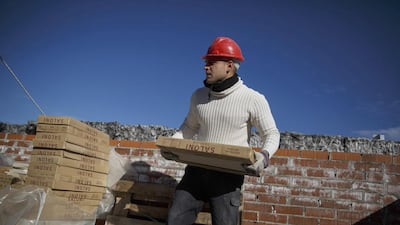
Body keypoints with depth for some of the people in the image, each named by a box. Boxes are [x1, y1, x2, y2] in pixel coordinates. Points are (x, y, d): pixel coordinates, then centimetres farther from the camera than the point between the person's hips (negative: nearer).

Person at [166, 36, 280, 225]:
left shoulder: (253, 99, -9)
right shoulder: (199, 96, 5)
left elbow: (271, 134, -3)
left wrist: (264, 155, -24)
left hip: (228, 176, -4)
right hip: (197, 170, 4)